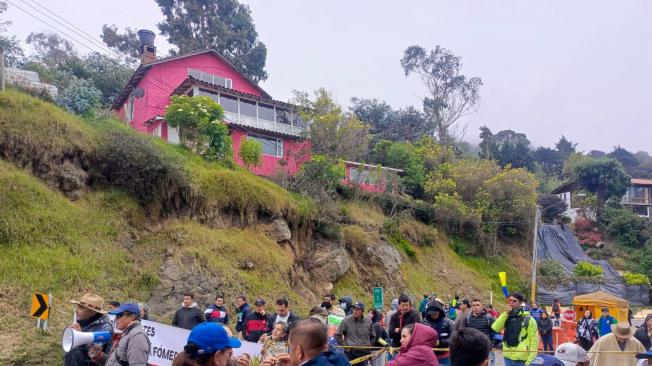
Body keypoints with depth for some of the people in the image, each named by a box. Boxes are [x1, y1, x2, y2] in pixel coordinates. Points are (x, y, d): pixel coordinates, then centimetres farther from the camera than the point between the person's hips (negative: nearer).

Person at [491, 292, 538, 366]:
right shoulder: (506, 317, 9)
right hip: (508, 357, 5)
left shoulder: (528, 319, -5)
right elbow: (495, 328, -6)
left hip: (522, 359, -5)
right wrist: (505, 313, -10)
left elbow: (534, 342, -7)